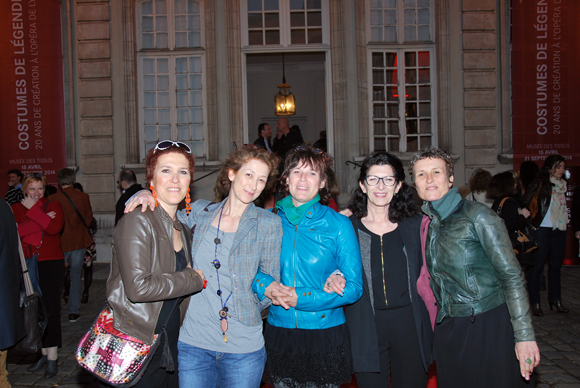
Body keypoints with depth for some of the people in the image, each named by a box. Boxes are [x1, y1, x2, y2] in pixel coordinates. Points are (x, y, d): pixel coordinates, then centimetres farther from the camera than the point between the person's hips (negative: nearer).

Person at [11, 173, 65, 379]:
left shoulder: (53, 206, 2)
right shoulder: (16, 209, 8)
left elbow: (55, 228, -17)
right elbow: (15, 232, -10)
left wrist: (33, 209, -13)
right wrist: (41, 221, -14)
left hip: (51, 264, -3)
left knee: (51, 309, -2)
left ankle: (52, 358, 5)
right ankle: (43, 353, 19)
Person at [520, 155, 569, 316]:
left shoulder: (563, 184, 12)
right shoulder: (539, 184, -8)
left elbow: (564, 207, 20)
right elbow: (524, 204, -11)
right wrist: (530, 222, -12)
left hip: (559, 230, 6)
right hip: (542, 229, -6)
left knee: (555, 265, 13)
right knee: (537, 264, 0)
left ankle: (555, 299, 24)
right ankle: (535, 302, 7)